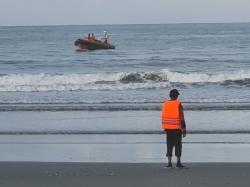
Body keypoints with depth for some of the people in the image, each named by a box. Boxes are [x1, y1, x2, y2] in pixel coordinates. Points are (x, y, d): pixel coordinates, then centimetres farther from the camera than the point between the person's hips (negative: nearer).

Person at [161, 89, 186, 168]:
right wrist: (184, 130, -7)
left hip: (167, 128, 4)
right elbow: (181, 118, -12)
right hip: (177, 128, -4)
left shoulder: (165, 104, 4)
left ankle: (169, 162, 2)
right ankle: (178, 162, 7)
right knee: (178, 145, 6)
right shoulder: (178, 104, -11)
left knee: (169, 145, 8)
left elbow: (163, 117, 9)